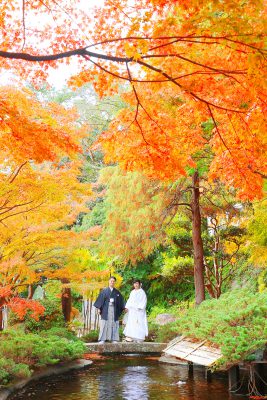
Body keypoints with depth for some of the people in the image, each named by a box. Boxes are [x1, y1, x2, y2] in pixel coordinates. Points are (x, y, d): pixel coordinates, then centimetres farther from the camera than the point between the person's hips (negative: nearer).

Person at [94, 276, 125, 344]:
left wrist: (122, 309, 5)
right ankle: (102, 339, -1)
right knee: (104, 324, -4)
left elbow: (120, 301, 13)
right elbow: (100, 299, 1)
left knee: (114, 324, 1)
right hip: (105, 310, -2)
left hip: (114, 310, 2)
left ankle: (114, 339, 6)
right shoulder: (104, 291, 4)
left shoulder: (117, 292, 11)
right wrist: (98, 308, -6)